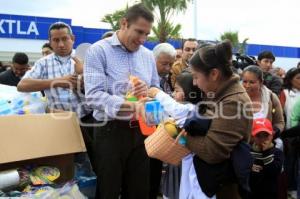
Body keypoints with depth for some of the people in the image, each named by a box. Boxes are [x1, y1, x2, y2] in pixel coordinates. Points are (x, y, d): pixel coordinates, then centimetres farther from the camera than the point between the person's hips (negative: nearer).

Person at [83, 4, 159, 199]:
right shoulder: (98, 50, -9)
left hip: (141, 130, 5)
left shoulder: (148, 55, 9)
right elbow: (94, 95, -20)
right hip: (111, 131, -5)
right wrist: (131, 106, -32)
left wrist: (148, 92, -10)